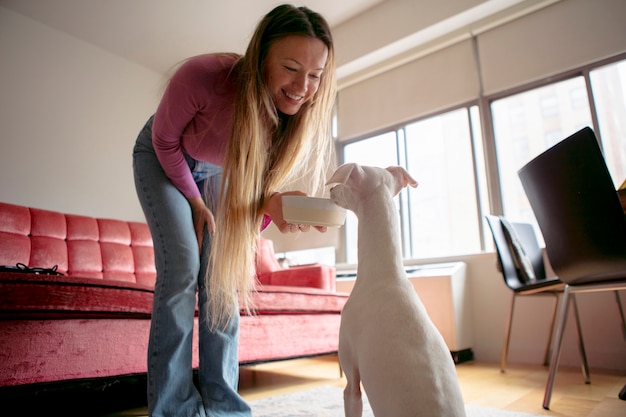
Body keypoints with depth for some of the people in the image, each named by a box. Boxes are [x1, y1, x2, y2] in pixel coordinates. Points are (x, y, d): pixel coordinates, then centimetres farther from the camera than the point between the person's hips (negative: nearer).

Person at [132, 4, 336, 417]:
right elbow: (165, 142, -18)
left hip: (216, 172, 3)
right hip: (161, 158, -3)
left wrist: (273, 204, -38)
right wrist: (194, 200, -11)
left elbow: (259, 181, -15)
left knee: (221, 272, -6)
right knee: (182, 265, -16)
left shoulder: (301, 115, -26)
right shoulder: (201, 78, -37)